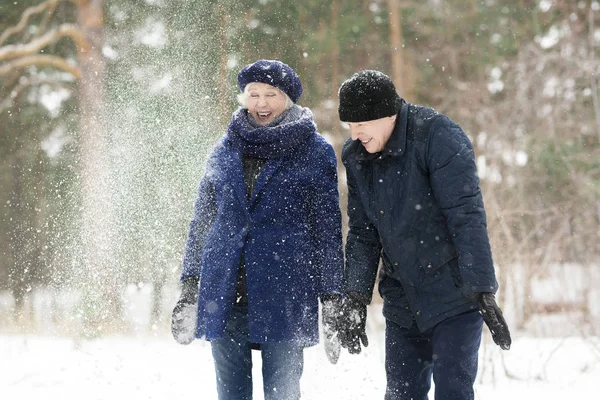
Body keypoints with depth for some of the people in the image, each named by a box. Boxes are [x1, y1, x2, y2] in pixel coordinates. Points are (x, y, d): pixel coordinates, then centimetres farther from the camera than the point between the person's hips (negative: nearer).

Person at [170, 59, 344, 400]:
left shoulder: (316, 152, 3)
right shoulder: (227, 150, 13)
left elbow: (328, 229, 3)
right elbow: (203, 219, 17)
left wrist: (332, 300, -2)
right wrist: (189, 287, 12)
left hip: (284, 291, -3)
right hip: (223, 291, 3)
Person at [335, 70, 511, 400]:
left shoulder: (440, 138, -18)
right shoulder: (356, 156, 3)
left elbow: (467, 218, -23)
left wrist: (482, 292, -28)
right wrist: (355, 297, 4)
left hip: (455, 297, -6)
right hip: (403, 300, 6)